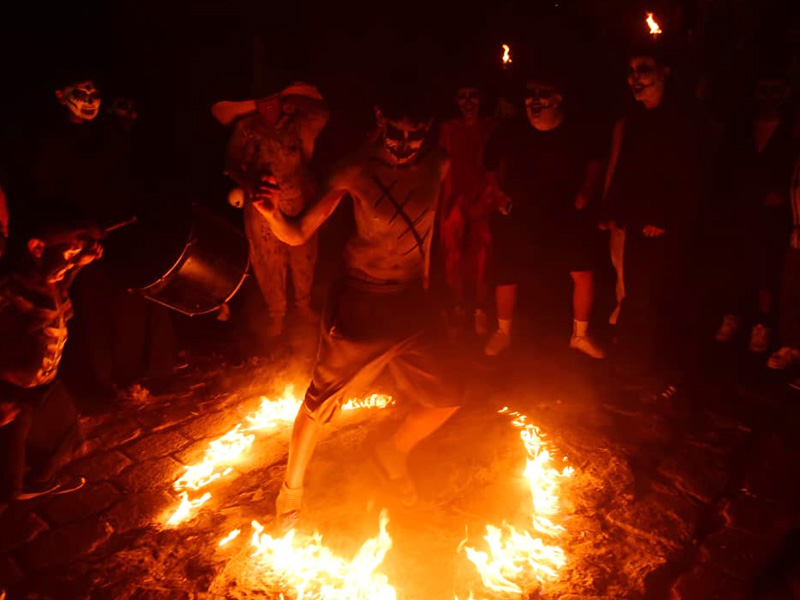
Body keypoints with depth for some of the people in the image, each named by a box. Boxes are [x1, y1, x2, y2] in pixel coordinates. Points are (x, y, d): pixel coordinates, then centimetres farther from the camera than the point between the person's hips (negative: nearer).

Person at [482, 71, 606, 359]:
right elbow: (492, 162, 14)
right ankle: (503, 332, 30)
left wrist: (585, 193, -2)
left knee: (584, 273, -4)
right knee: (508, 277, 4)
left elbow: (595, 165, 12)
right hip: (519, 219, 0)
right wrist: (497, 190, 1)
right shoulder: (511, 133, -4)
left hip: (566, 218, 0)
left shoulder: (578, 132, -4)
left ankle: (580, 335, 19)